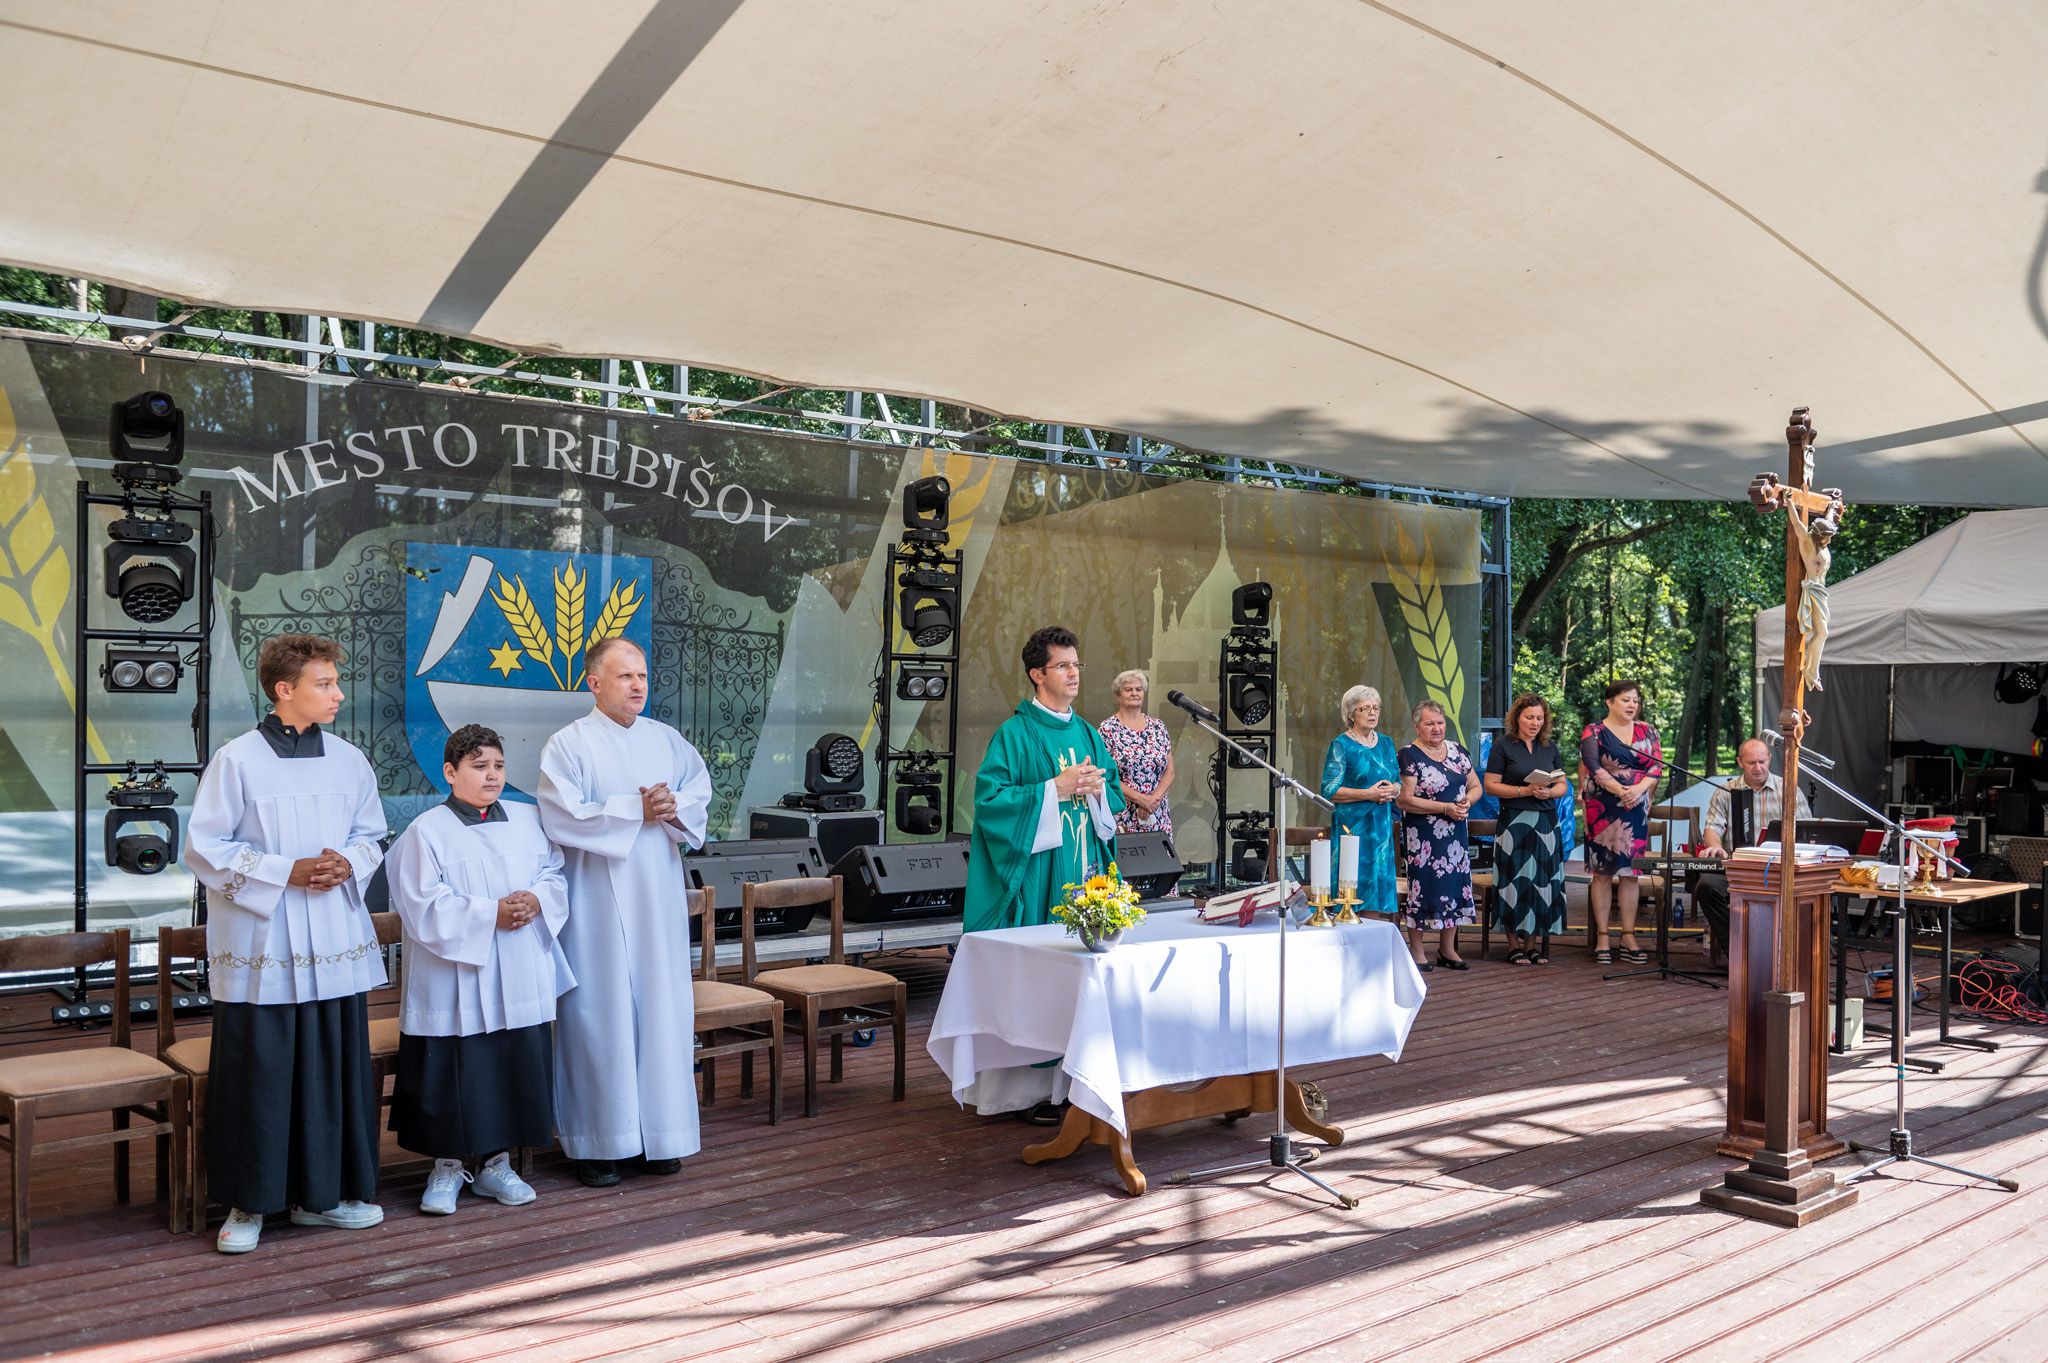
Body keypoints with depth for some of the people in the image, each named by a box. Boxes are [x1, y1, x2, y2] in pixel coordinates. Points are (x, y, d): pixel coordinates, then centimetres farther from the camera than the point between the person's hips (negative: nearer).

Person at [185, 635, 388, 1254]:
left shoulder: (350, 760, 5)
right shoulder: (236, 760, -7)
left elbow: (370, 836, 15)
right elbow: (204, 848, -6)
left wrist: (348, 864, -7)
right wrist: (286, 871, -15)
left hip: (335, 946, 4)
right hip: (260, 947, -4)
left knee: (335, 1068, 8)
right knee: (258, 1074, 2)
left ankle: (323, 1193, 22)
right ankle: (248, 1204, 17)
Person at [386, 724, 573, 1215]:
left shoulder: (529, 820, 9)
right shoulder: (427, 831, -5)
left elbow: (555, 877, 11)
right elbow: (426, 907, -11)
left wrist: (536, 902, -11)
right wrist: (491, 914, -17)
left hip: (519, 981, 4)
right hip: (456, 982, -4)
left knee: (517, 1067, 7)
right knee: (454, 1073, 1)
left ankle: (496, 1162, 22)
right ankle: (448, 1165, 19)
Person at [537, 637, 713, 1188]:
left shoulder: (666, 740, 10)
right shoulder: (569, 744, -5)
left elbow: (700, 790, 10)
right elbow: (562, 816, -14)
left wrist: (675, 808, -11)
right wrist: (637, 809, -15)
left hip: (658, 900, 5)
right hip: (598, 903, -5)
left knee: (662, 1010, 6)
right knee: (600, 1014, -1)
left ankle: (658, 1132, 17)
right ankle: (596, 1142, 9)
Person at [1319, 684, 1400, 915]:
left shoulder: (1386, 744, 14)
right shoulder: (1341, 745, -4)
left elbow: (1398, 781, 19)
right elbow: (1330, 790, -11)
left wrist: (1394, 789, -5)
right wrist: (1368, 794, -16)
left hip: (1383, 826, 6)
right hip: (1353, 825, -6)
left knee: (1381, 882, 5)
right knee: (1356, 886, -8)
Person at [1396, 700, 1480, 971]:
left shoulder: (1457, 751, 10)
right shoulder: (1409, 756, -9)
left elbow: (1475, 786, 16)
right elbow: (1405, 799, -16)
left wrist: (1467, 801, -7)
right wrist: (1446, 808, -17)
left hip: (1456, 832, 6)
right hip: (1422, 835, -6)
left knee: (1455, 882, 8)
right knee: (1424, 884, -4)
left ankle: (1447, 949, 21)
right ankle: (1416, 951, 7)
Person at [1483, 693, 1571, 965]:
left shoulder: (1549, 747, 13)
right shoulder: (1503, 745, -1)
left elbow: (1562, 785, 14)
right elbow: (1491, 785, -6)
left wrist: (1548, 792, -7)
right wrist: (1525, 791, -15)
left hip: (1546, 822, 4)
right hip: (1514, 821, -4)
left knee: (1543, 880, 3)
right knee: (1516, 881, -5)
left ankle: (1536, 943, 11)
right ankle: (1516, 944, 2)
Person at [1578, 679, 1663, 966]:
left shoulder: (1646, 732, 11)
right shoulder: (1593, 732, 0)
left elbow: (1657, 766, 3)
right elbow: (1593, 767, -12)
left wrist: (1640, 788, -15)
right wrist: (1619, 790, -24)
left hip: (1637, 809, 3)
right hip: (1603, 809, -3)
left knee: (1630, 872, 5)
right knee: (1602, 872, -1)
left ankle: (1628, 937, 10)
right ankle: (1601, 938, 3)